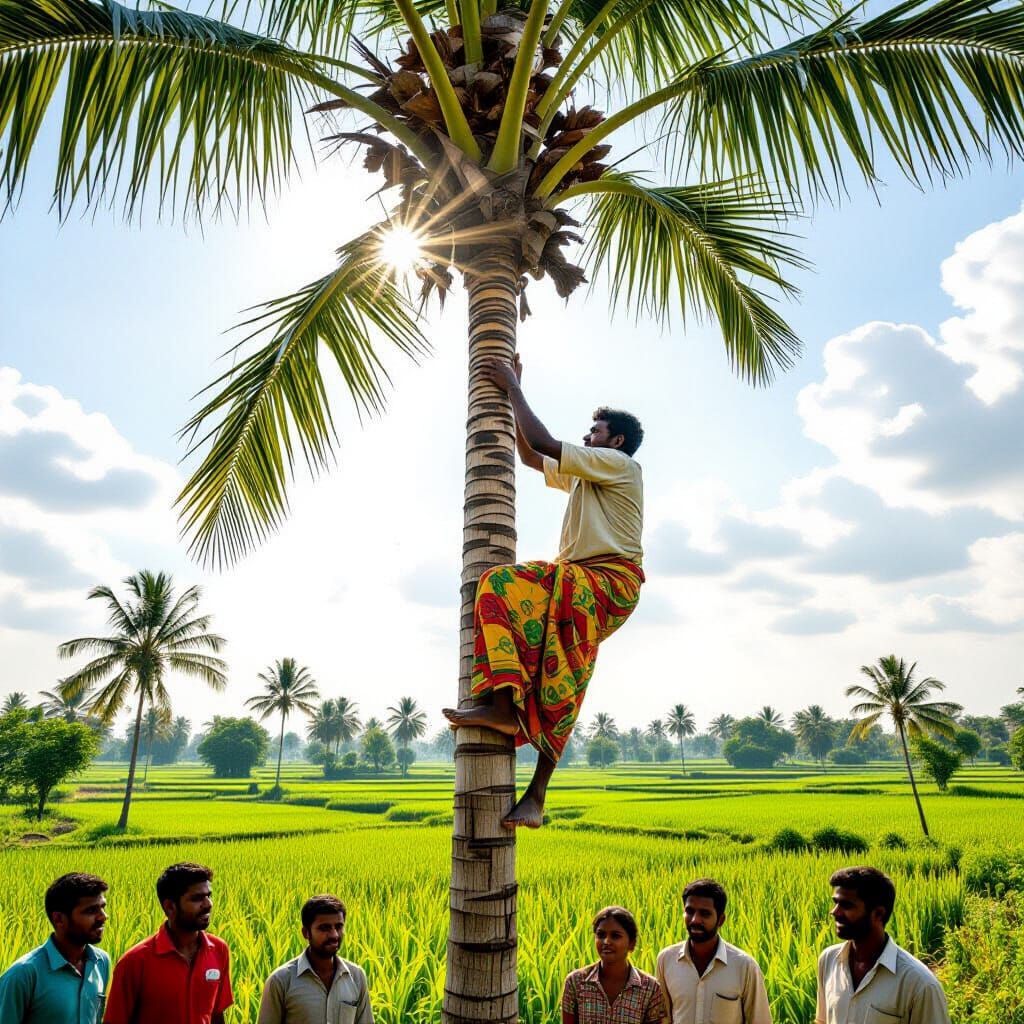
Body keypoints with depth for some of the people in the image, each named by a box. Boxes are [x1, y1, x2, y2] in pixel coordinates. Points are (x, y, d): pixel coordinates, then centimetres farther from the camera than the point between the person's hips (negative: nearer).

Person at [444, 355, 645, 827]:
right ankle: (535, 798, -9)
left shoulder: (619, 464, 2)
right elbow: (529, 454, 33)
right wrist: (511, 392, 30)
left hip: (608, 581, -9)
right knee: (559, 690, -5)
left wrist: (512, 386, 2)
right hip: (579, 584, 9)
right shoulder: (580, 477, 29)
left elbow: (544, 442, -7)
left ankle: (502, 707, -34)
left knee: (502, 586, -27)